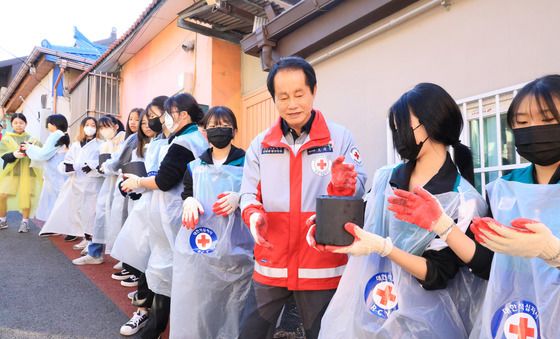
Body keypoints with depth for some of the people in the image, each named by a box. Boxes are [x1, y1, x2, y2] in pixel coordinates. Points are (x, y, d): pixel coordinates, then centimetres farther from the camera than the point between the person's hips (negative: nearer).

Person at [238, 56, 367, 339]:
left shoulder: (340, 138, -3)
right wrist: (254, 215, -15)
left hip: (322, 265, -2)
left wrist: (343, 184, -29)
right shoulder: (260, 144, 4)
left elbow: (357, 190, -6)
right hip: (270, 264, 2)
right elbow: (249, 193, 6)